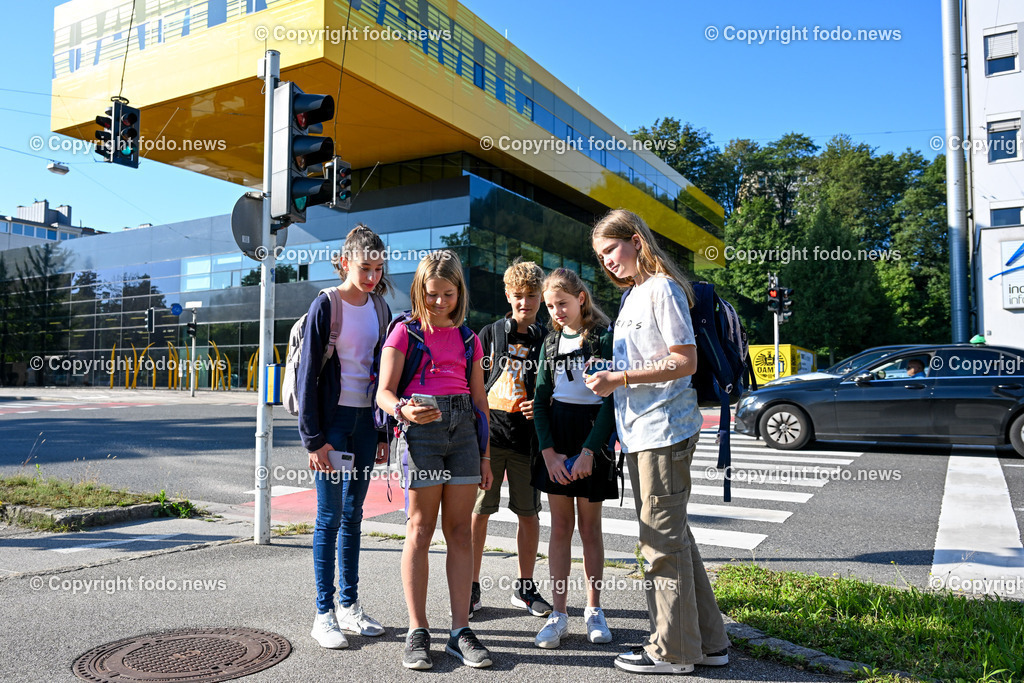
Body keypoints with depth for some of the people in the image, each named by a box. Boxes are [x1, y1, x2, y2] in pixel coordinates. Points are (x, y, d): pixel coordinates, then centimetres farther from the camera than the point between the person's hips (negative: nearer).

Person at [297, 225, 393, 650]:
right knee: (330, 516, 0)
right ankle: (324, 614, 11)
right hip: (332, 419, -5)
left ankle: (349, 605, 22)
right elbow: (308, 372, -9)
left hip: (364, 420, 5)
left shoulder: (379, 308, 8)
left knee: (353, 514, 11)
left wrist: (383, 432, 9)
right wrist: (314, 438, -13)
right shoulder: (325, 305, -7)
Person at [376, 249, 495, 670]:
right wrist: (403, 410, -27)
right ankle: (417, 631, 8)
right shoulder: (405, 332, 3)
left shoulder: (468, 339, 15)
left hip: (462, 431, 4)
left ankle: (460, 631, 10)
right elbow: (384, 392, -5)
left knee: (460, 530, 4)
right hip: (421, 430, -4)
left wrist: (485, 454, 13)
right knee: (420, 529, 0)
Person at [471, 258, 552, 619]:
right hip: (488, 434, -1)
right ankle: (471, 589, 16)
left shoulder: (547, 340, 6)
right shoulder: (489, 334, 5)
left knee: (529, 513, 8)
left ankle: (525, 587, 25)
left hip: (528, 438, 1)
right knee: (478, 512, 3)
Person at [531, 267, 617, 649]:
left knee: (590, 527, 6)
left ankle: (594, 610, 20)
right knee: (560, 527, 6)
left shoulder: (604, 337, -5)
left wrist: (589, 451, -17)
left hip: (592, 435, -3)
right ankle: (559, 615, 12)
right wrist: (549, 452, -5)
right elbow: (540, 399, 6)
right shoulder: (552, 342, 9)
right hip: (555, 435, 4)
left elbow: (610, 399, -10)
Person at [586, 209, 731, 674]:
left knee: (663, 540, -1)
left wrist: (621, 379, -17)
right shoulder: (632, 295, 18)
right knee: (673, 536, 15)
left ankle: (674, 651, 12)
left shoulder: (662, 288, -9)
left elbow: (686, 362, -16)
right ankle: (708, 641, 27)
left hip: (663, 430, -10)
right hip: (642, 431, 10)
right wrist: (609, 378, 8)